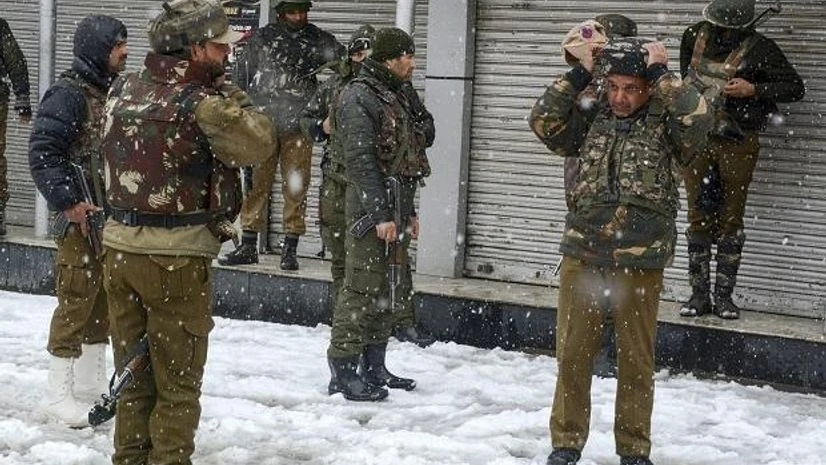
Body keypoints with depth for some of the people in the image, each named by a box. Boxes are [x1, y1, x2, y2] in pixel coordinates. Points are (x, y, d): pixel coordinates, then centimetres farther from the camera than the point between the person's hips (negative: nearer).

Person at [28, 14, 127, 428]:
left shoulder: (112, 92, 13)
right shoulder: (68, 94, -13)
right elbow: (42, 153, -18)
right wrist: (68, 202, -20)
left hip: (112, 219, 9)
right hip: (80, 219, -9)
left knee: (103, 302, 15)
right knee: (76, 302, -5)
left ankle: (91, 386, 27)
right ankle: (58, 394, 5)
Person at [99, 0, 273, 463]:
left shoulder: (123, 89, 2)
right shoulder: (204, 104, -17)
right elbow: (259, 144, -7)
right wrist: (229, 93, 3)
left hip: (120, 248, 6)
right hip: (177, 258, -6)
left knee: (133, 375, 17)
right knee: (177, 384, 8)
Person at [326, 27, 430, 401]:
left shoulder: (395, 97, 19)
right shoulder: (358, 98, -11)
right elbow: (361, 162, -18)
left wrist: (408, 212, 22)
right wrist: (381, 215, -21)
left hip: (393, 210, 10)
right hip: (369, 212, -10)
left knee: (386, 291, 13)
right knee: (362, 290, -8)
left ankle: (374, 368, 22)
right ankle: (342, 373, -3)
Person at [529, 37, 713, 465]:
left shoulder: (664, 125, 1)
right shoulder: (592, 120, 8)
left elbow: (697, 117, -18)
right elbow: (543, 120, -2)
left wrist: (661, 72, -11)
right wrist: (580, 74, -5)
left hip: (640, 264, -2)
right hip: (582, 257, 2)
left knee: (636, 361, 8)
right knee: (573, 354, 6)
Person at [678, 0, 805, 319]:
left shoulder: (759, 50, -11)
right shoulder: (696, 35, 2)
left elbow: (795, 87, -8)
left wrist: (753, 90, -18)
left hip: (737, 145, -3)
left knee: (731, 222, 3)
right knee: (698, 219, 6)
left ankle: (724, 296, 11)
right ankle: (699, 294, 12)